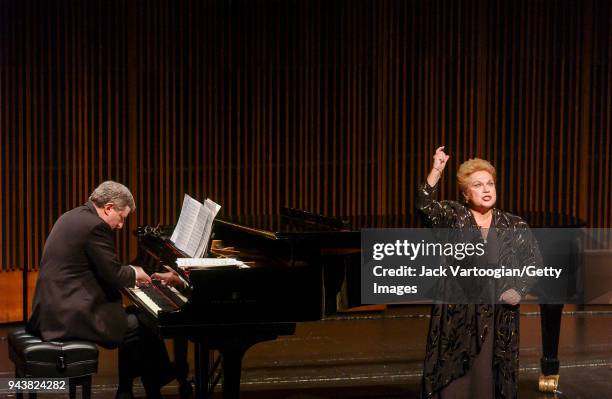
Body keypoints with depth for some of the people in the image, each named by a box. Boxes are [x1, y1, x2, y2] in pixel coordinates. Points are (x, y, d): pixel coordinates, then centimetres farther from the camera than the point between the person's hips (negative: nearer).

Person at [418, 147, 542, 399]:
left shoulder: (514, 226, 6)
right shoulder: (453, 216, 1)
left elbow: (533, 260, 12)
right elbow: (424, 206, -16)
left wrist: (519, 289, -2)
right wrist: (436, 171, -26)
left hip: (498, 315, 2)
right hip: (457, 314, -1)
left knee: (491, 375, 5)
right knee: (454, 376, -1)